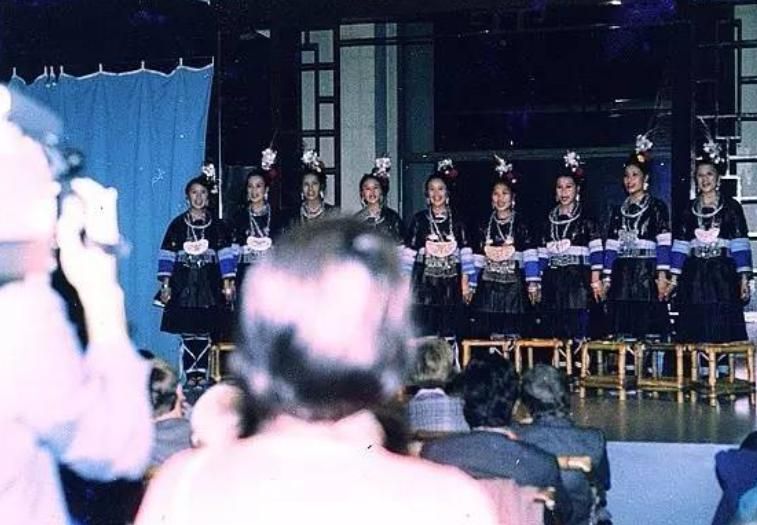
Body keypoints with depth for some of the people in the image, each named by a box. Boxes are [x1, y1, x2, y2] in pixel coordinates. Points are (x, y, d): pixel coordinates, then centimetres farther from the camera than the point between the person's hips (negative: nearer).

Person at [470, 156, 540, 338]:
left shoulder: (520, 225, 2)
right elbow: (477, 258, 12)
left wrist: (533, 283, -11)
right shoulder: (485, 226, 11)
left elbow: (530, 255, -4)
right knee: (489, 333, -1)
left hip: (513, 285, -3)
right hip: (488, 286, 3)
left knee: (512, 333, -4)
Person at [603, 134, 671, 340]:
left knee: (648, 330, -7)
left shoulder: (657, 207, 3)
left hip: (647, 275, -4)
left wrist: (662, 276, -13)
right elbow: (611, 246, 14)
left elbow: (664, 244, -5)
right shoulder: (618, 211, 17)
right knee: (622, 333, 1)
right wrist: (607, 278, 7)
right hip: (622, 277, 5)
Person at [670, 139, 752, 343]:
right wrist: (674, 278, 5)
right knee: (694, 337, -1)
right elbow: (680, 245, 11)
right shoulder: (689, 209, 13)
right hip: (694, 277, 2)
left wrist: (744, 278, -8)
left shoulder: (731, 206, 5)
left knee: (723, 336, -6)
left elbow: (740, 245, 0)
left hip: (723, 275, -2)